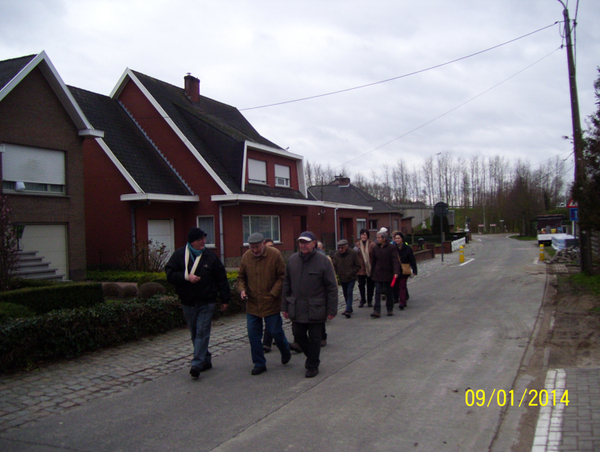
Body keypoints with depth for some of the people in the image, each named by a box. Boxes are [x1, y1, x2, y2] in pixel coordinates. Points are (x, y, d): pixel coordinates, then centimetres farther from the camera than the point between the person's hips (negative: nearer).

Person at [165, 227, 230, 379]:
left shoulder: (210, 256, -2)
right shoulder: (179, 255, 0)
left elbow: (221, 279, 3)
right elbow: (169, 273, -4)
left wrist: (225, 299, 4)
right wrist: (186, 277, -18)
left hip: (207, 303, -2)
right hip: (188, 303, 2)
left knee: (202, 333, -7)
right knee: (195, 334, 11)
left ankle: (197, 364, -6)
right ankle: (206, 360, 24)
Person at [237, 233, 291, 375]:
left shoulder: (275, 255, -9)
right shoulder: (246, 257, 2)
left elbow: (282, 277, -6)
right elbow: (241, 277, 13)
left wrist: (273, 293, -14)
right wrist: (242, 289, -6)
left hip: (271, 303, -3)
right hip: (252, 303, 4)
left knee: (275, 331, 4)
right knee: (253, 334, 4)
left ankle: (285, 352, 34)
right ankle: (259, 364, 18)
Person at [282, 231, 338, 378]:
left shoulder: (323, 261, -9)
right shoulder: (293, 259, 4)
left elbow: (332, 287, -7)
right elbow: (286, 285, 11)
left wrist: (331, 309, -9)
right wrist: (285, 306, 10)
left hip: (316, 309, -4)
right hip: (296, 308, 4)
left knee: (314, 338, 6)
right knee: (298, 335, 12)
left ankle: (312, 366, 25)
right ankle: (312, 356, 37)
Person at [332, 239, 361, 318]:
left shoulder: (353, 253, -8)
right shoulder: (336, 255, 0)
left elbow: (358, 266, -4)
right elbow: (334, 266, 10)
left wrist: (351, 273, -12)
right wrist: (337, 273, -5)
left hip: (351, 278, -4)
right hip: (342, 278, 4)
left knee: (349, 292, -14)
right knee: (345, 294, 14)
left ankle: (348, 310, -17)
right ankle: (349, 309, 29)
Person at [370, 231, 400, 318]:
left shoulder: (391, 248, -6)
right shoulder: (375, 249, 6)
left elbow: (395, 261, -12)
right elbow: (373, 262, 12)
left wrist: (396, 272, -24)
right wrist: (372, 274, 12)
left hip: (388, 274, -3)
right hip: (378, 274, 3)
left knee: (389, 292, 9)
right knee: (377, 292, -6)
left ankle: (390, 310, 25)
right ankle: (377, 311, -8)